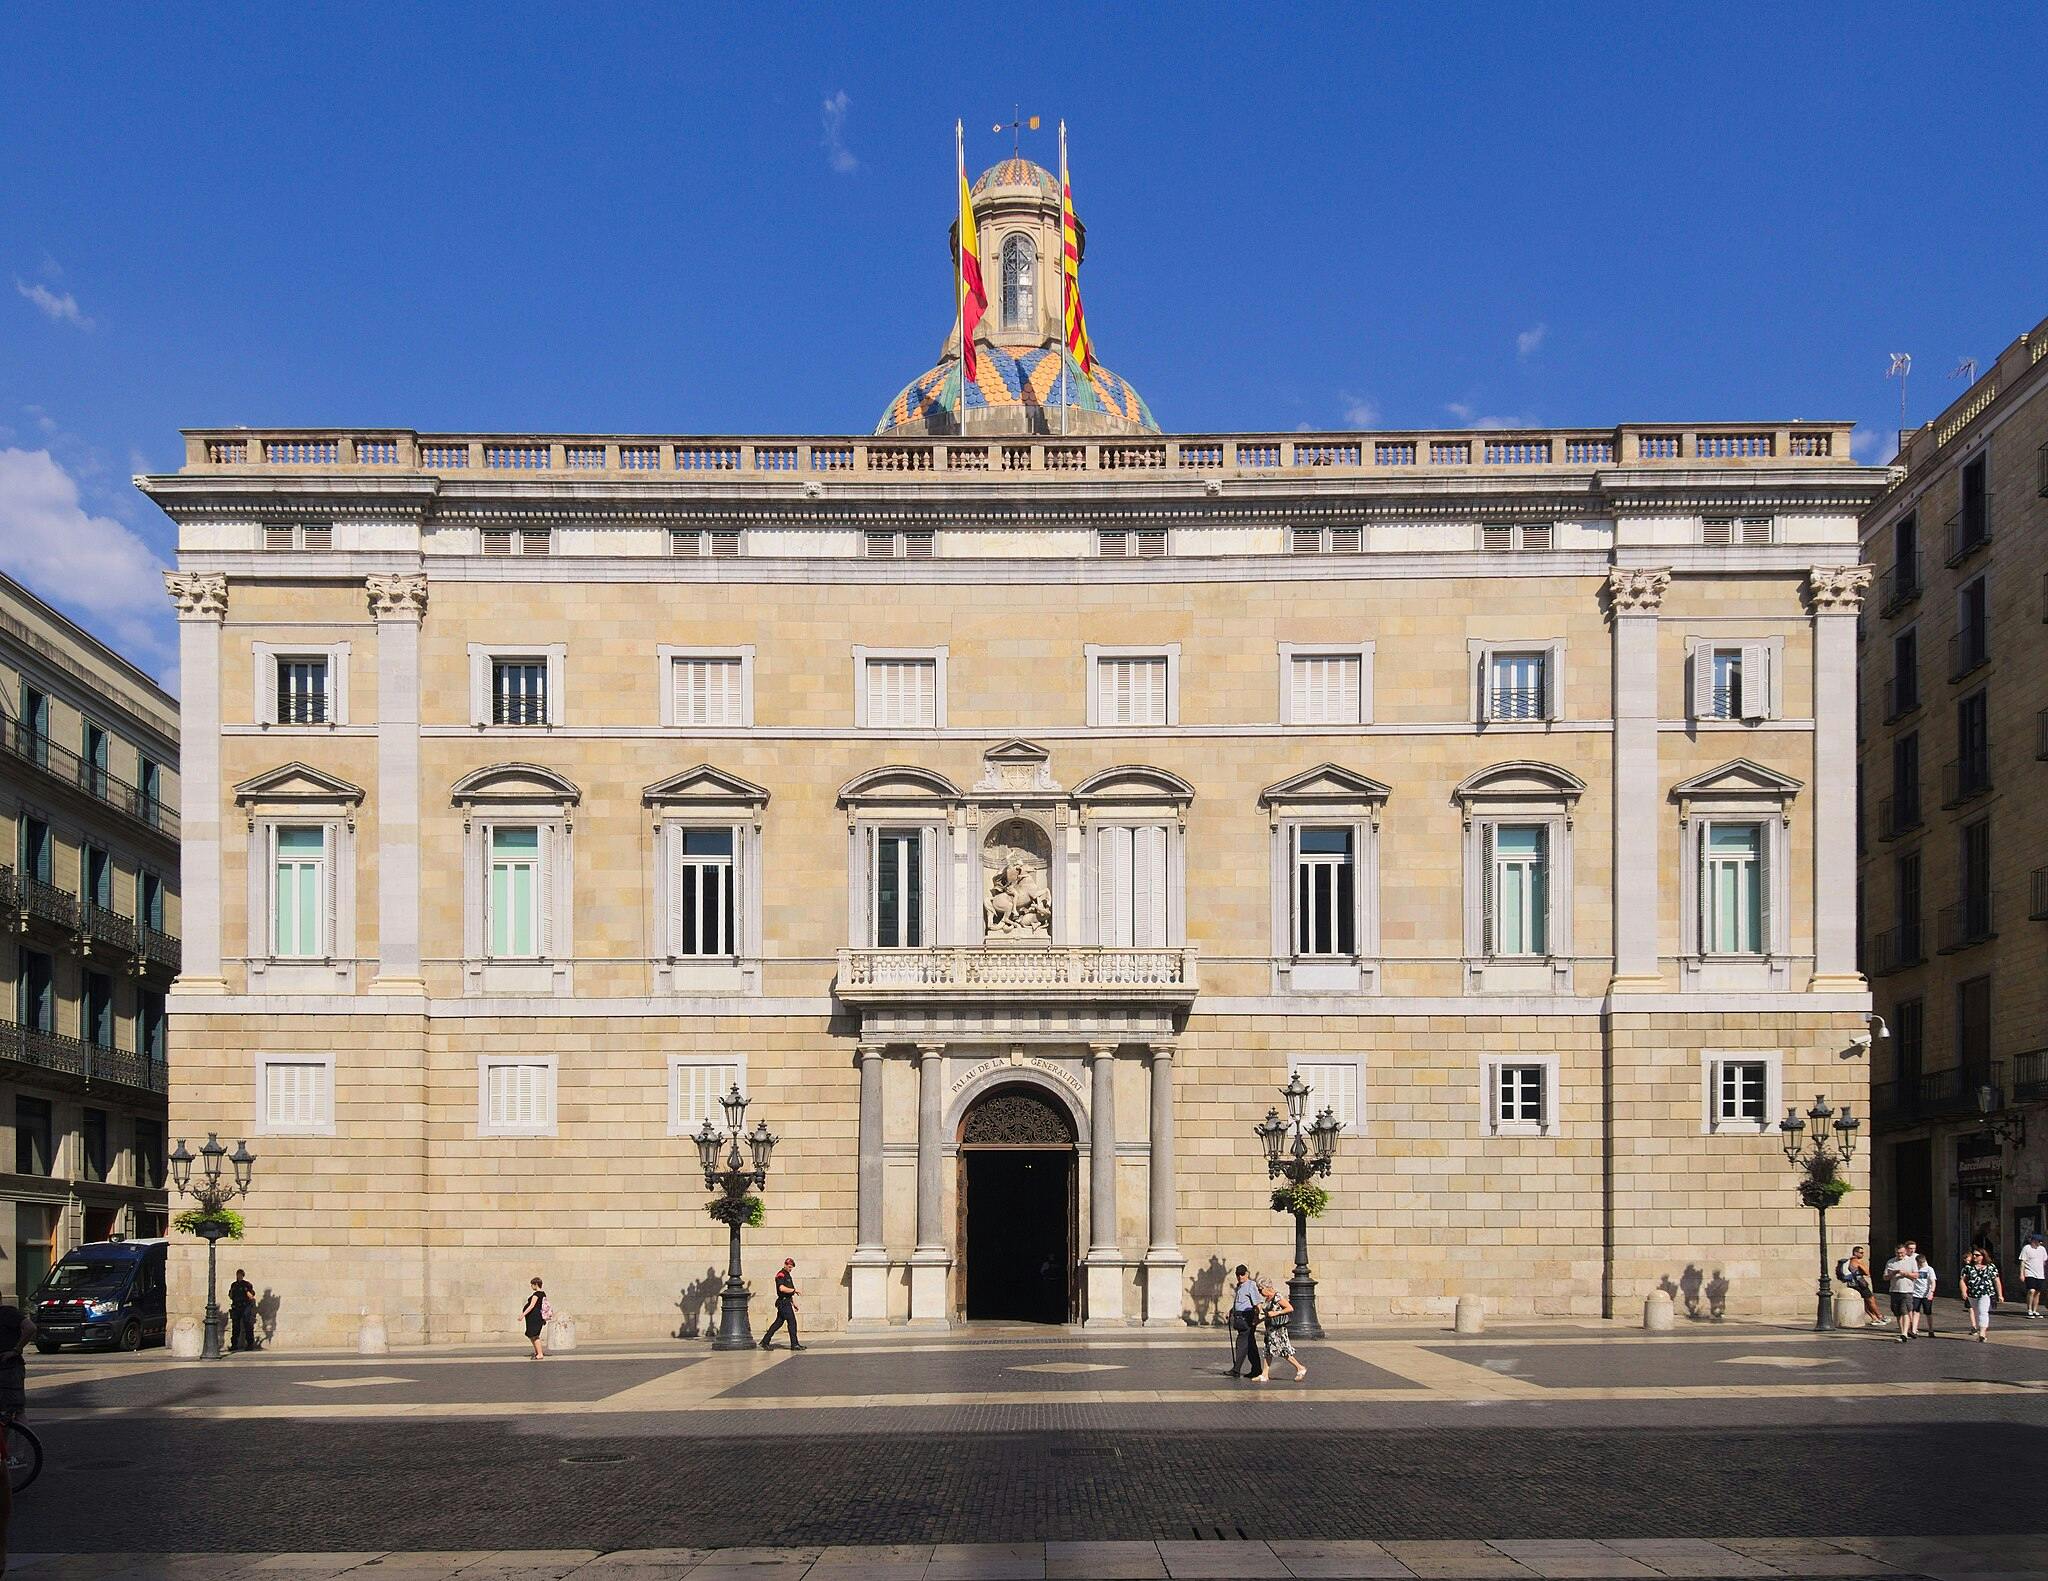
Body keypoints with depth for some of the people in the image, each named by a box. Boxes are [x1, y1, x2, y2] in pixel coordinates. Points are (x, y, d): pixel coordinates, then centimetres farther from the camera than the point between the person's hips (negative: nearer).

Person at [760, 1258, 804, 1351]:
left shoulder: (788, 1275, 21)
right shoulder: (781, 1275, -11)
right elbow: (782, 1288, -26)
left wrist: (794, 1303, 24)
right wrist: (794, 1290, -18)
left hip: (787, 1302, 10)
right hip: (784, 1302, -10)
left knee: (778, 1322, 11)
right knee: (792, 1322, -9)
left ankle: (765, 1341, 14)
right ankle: (794, 1344, -6)